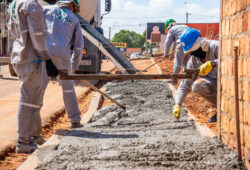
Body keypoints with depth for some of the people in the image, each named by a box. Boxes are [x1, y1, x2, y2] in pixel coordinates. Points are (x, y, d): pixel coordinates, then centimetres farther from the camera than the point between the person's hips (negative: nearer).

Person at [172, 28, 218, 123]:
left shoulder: (214, 46, -15)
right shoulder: (193, 60, 2)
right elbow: (185, 84, 1)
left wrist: (212, 63, -43)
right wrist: (177, 105, -9)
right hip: (214, 85, 5)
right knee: (196, 85, -23)